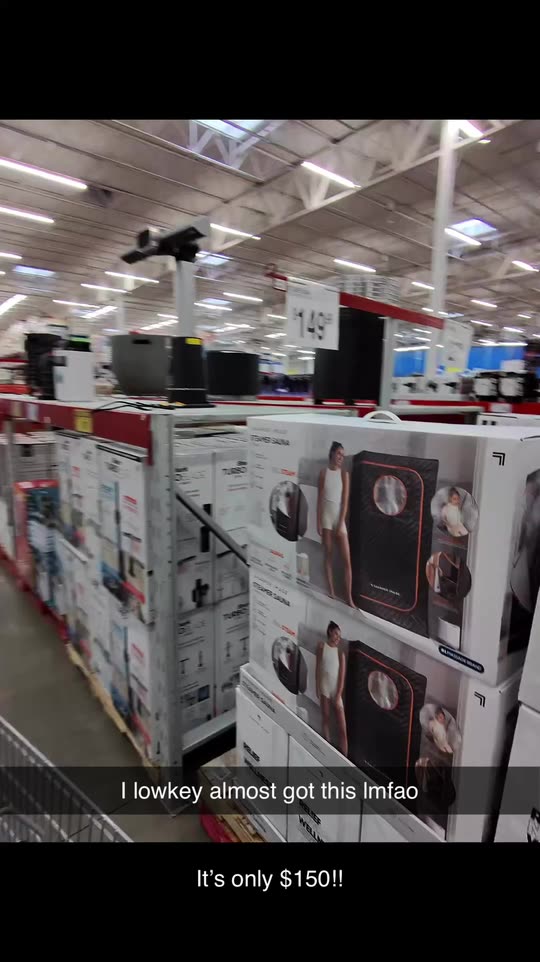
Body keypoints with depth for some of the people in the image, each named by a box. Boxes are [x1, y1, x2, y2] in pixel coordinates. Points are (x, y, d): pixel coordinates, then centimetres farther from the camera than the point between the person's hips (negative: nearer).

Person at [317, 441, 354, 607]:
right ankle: (331, 590, 20)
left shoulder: (344, 474, -1)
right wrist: (318, 522, -3)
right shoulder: (324, 473, 2)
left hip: (340, 517, -1)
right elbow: (320, 499, 2)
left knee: (347, 560, -3)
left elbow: (345, 501, -5)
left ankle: (349, 598, 1)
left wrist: (340, 525, -9)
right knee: (328, 554, 8)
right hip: (326, 516, 1)